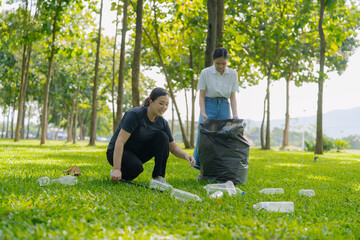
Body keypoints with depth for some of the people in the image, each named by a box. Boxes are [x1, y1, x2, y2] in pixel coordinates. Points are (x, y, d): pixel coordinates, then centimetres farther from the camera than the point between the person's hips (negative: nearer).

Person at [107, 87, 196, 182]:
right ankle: (115, 174, -5)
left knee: (162, 136, -15)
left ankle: (158, 177, -10)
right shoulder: (135, 114, -25)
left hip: (138, 153, 6)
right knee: (136, 166, -37)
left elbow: (173, 147, 0)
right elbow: (120, 142, -31)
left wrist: (185, 155, -22)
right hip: (118, 152, -6)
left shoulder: (162, 122, -6)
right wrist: (116, 169, -39)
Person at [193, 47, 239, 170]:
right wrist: (203, 113, -16)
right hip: (209, 105, -2)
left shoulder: (233, 74, 1)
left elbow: (233, 97, 3)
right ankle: (200, 166, -3)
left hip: (224, 107, 2)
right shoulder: (205, 73, -5)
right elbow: (201, 96, -3)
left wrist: (235, 114, -9)